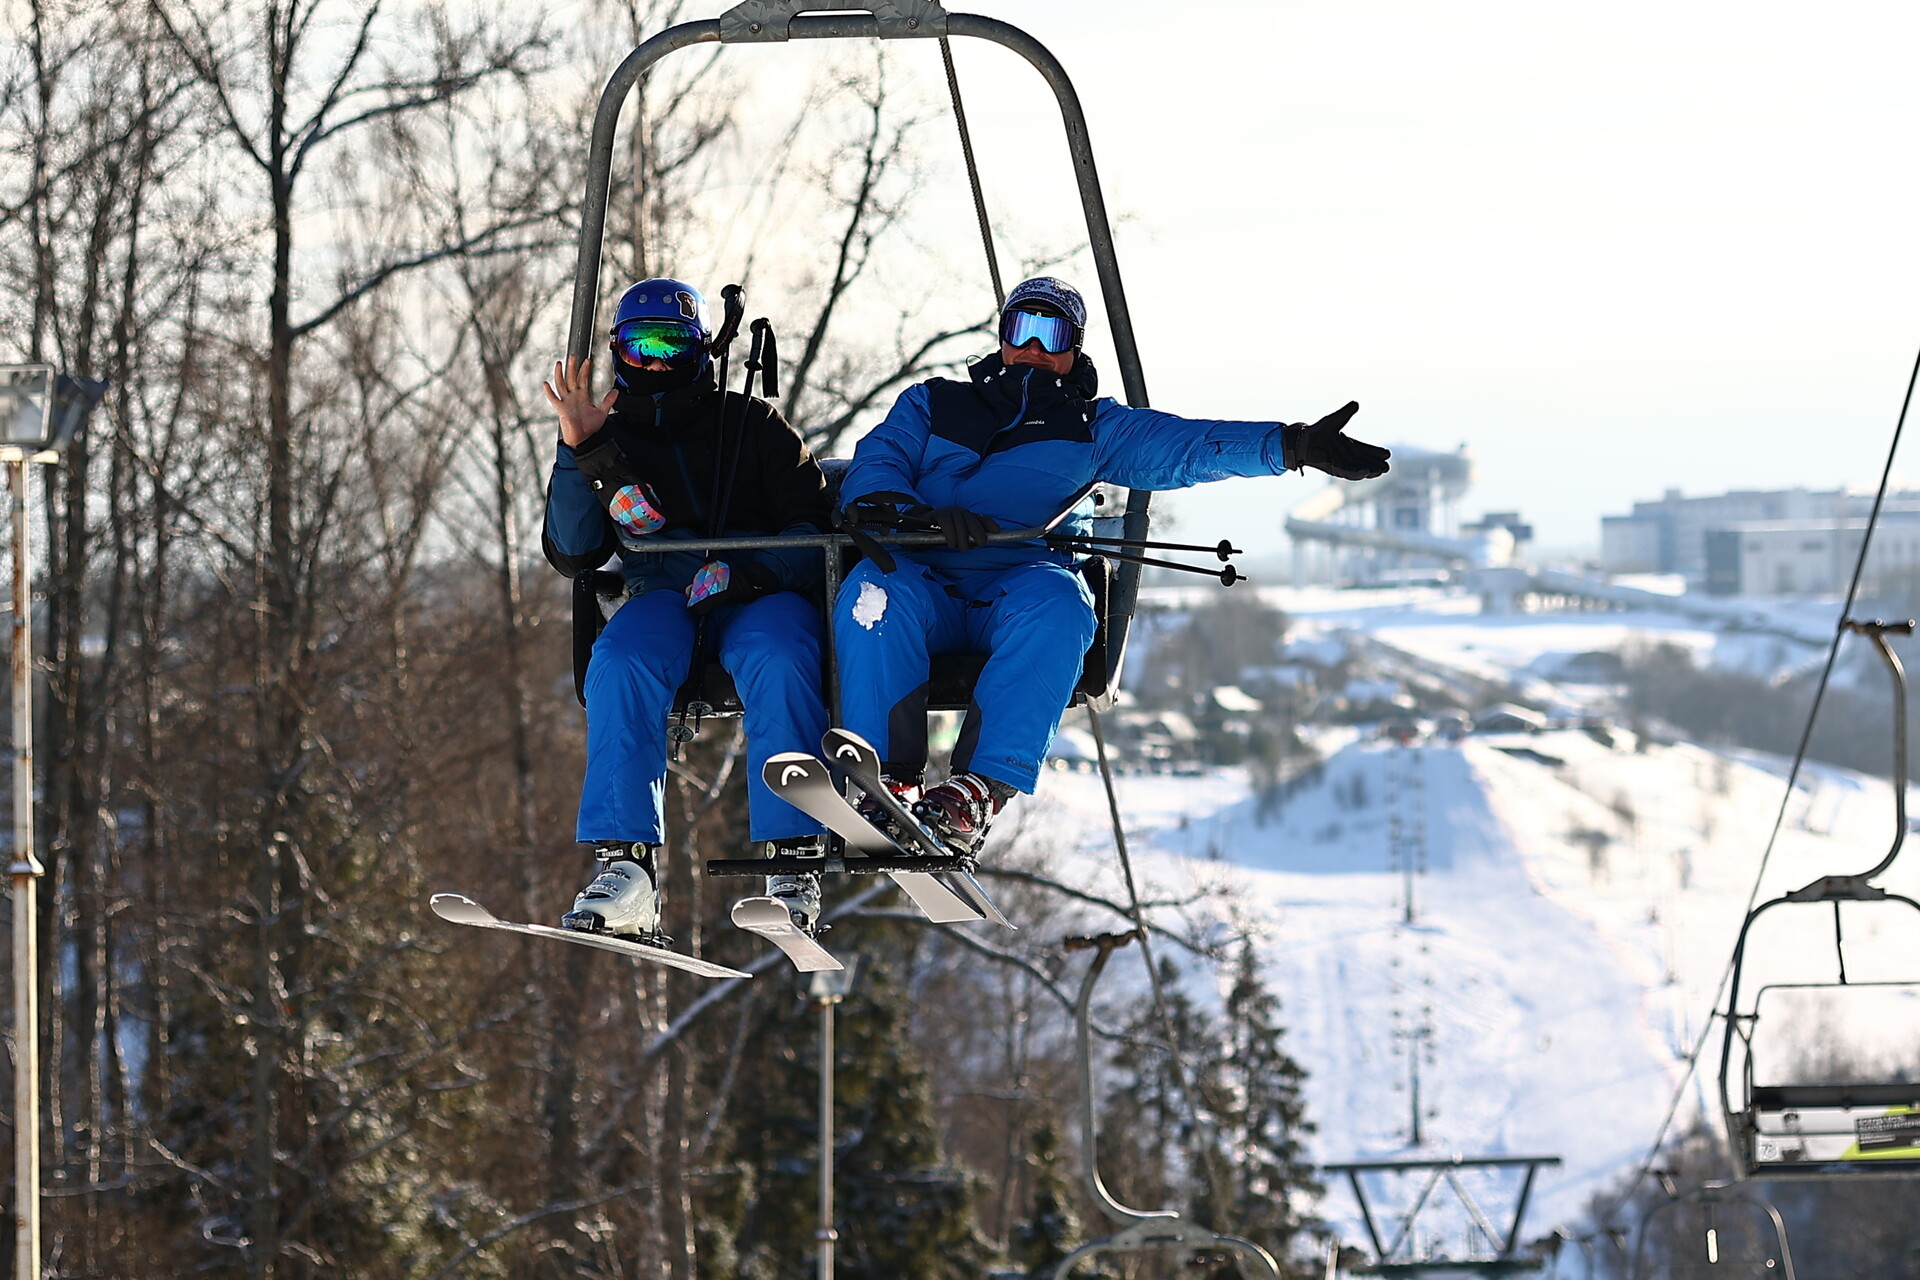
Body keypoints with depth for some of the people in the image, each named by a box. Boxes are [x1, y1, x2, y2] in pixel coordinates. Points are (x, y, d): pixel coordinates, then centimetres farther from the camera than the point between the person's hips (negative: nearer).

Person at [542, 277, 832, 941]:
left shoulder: (753, 425, 12)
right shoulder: (611, 439, 18)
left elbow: (814, 527, 1)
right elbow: (572, 555, 6)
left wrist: (746, 574, -17)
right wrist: (578, 457, -6)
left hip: (764, 595, -1)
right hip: (664, 600, 1)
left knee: (779, 662, -37)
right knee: (621, 661, -33)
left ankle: (792, 864, -41)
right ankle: (626, 872, -43)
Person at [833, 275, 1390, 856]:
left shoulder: (1093, 429, 28)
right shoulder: (932, 405, 28)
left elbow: (1185, 447, 13)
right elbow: (874, 465, 11)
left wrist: (1293, 447, -3)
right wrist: (923, 514, -13)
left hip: (1026, 577, 0)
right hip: (926, 578, 0)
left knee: (1055, 606, -36)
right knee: (874, 593, -34)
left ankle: (981, 787, -47)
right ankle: (890, 780, -37)